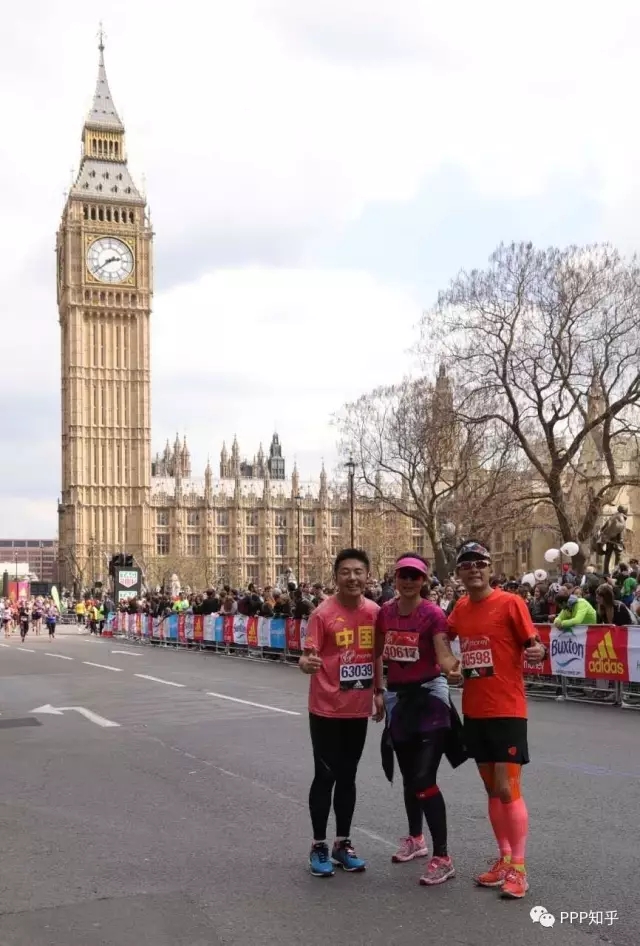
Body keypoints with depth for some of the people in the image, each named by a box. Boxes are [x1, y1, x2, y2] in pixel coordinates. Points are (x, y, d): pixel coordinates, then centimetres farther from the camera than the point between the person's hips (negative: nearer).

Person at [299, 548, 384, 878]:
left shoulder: (374, 612, 2)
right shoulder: (323, 613, -14)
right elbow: (308, 654, -17)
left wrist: (379, 692, 15)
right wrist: (306, 663, -39)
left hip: (358, 709, 5)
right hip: (326, 709, -5)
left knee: (347, 776, 14)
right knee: (325, 776, 2)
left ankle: (343, 843, 26)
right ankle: (319, 846, 17)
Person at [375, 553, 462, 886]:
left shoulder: (433, 614, -15)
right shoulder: (385, 612, 1)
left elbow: (444, 655, -25)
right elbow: (379, 654, 11)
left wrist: (453, 667, -46)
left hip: (429, 696, -6)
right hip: (397, 696, 6)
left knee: (424, 779, -12)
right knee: (408, 776, 19)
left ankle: (443, 858, -2)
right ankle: (415, 838, 40)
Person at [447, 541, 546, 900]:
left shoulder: (510, 603, -12)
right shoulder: (460, 608, 6)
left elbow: (534, 646, -10)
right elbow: (445, 636, 24)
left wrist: (539, 652, -31)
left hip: (507, 709, -6)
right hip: (474, 710, 6)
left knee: (508, 789, -3)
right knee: (491, 788, 14)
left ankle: (519, 868, 9)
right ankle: (504, 859, 27)